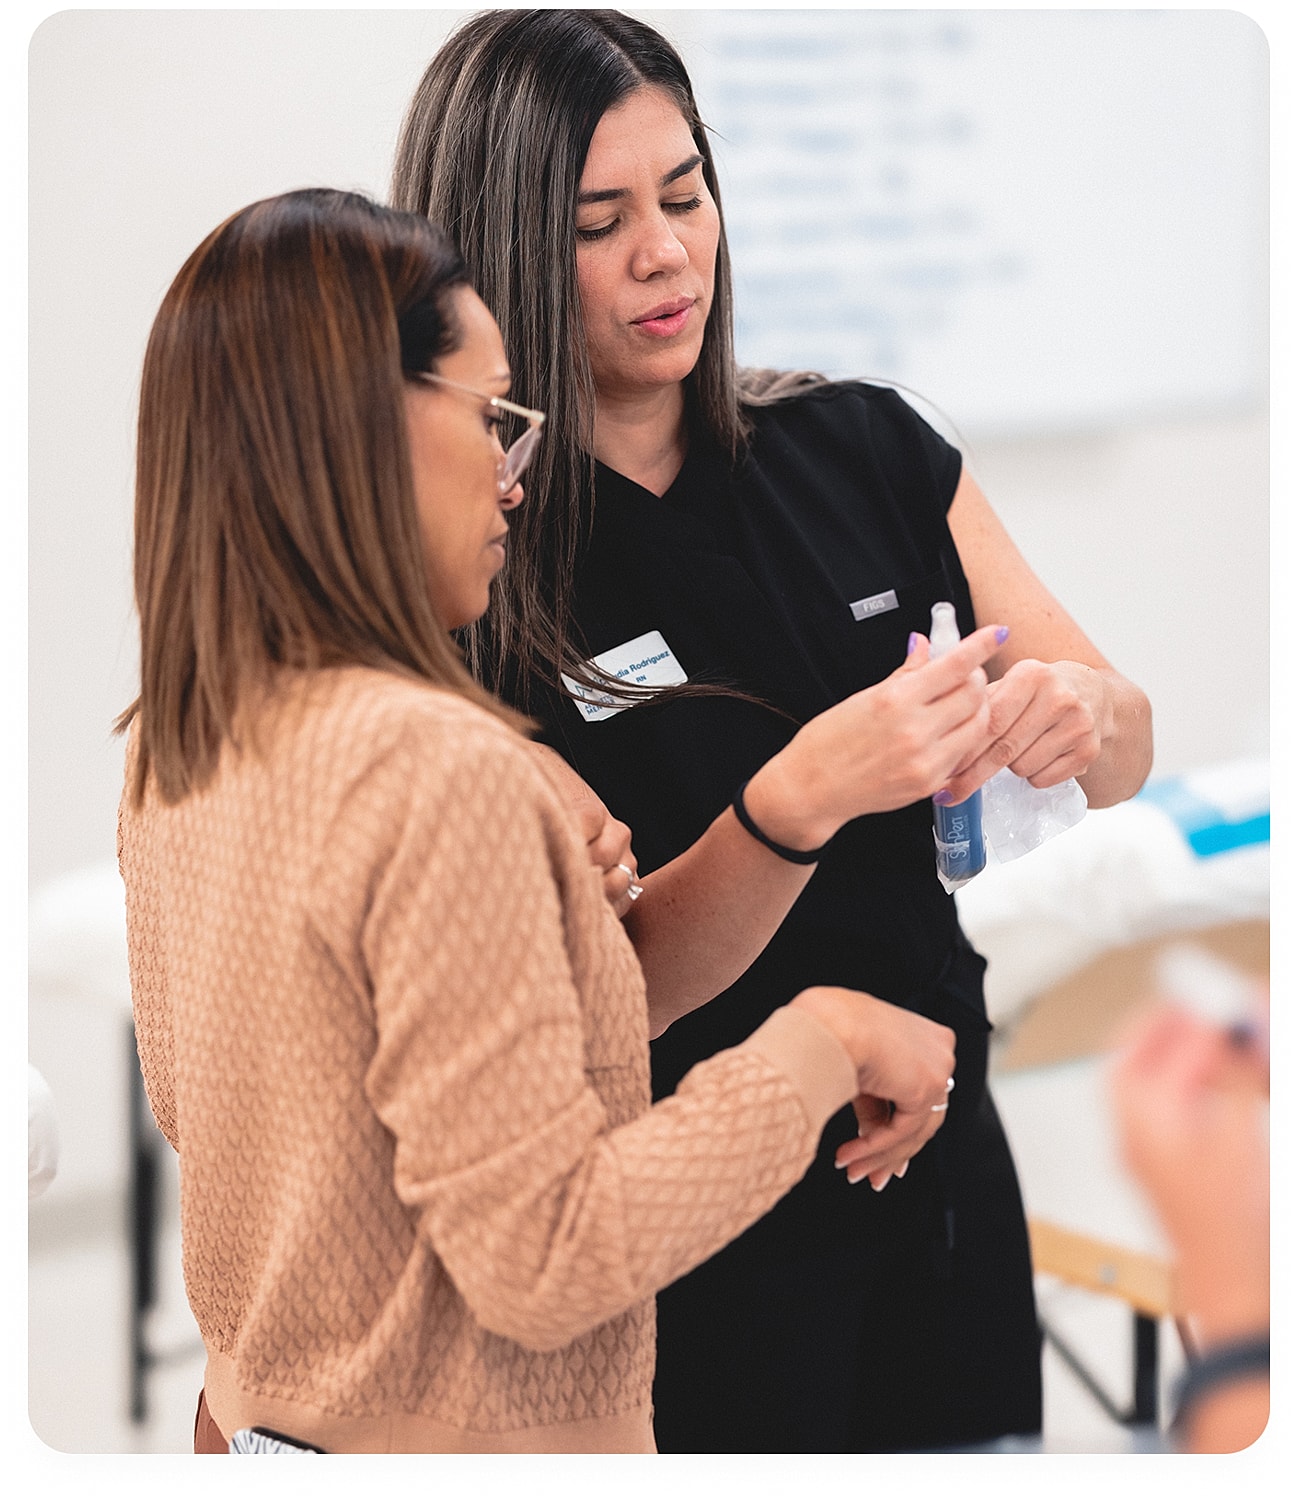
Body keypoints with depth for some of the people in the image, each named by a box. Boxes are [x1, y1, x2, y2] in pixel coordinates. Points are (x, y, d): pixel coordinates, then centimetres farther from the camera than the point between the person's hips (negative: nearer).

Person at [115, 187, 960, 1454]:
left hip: (257, 1419, 9)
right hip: (461, 1444, -8)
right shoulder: (433, 767, -25)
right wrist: (817, 1044, -17)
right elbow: (542, 1263, -25)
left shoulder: (171, 756, 2)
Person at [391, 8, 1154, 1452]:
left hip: (944, 1163, 5)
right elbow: (617, 982, -19)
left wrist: (1077, 711, -21)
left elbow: (1125, 749, 3)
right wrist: (805, 797, -36)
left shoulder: (862, 448, -1)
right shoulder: (471, 571, -15)